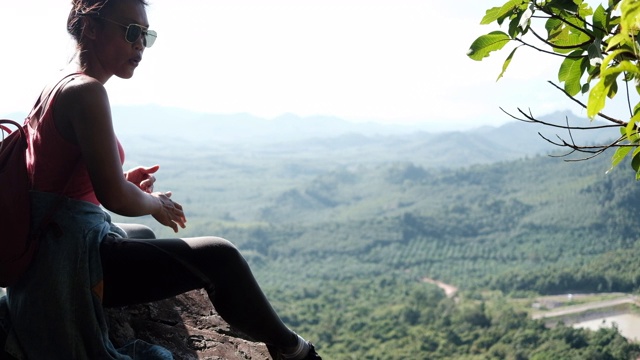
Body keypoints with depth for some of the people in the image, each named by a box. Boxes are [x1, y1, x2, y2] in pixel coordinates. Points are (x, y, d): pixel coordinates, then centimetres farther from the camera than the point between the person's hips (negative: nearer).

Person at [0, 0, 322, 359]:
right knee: (218, 256, -16)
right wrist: (156, 202, -3)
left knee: (144, 236, 38)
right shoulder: (86, 91, -18)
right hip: (73, 253, -11)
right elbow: (114, 197, -23)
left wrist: (125, 181, 9)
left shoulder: (60, 85, 11)